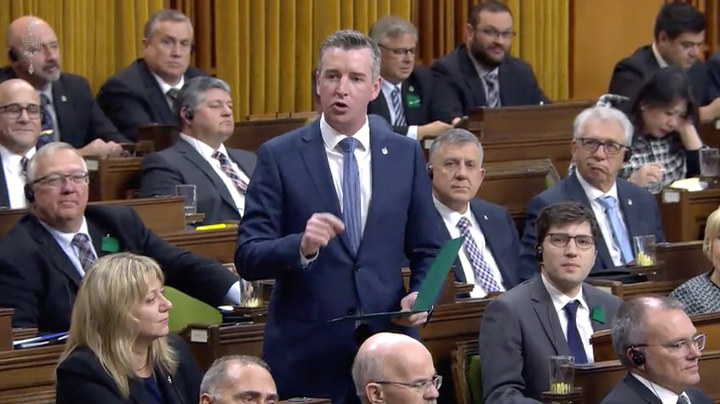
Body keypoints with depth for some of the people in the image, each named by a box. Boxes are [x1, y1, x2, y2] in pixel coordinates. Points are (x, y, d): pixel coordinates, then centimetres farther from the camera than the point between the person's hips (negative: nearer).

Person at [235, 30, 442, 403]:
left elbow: (427, 251, 12)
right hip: (305, 354, -2)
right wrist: (301, 246, -25)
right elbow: (248, 258, -7)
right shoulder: (279, 157, -2)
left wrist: (422, 297, -7)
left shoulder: (405, 154, 7)